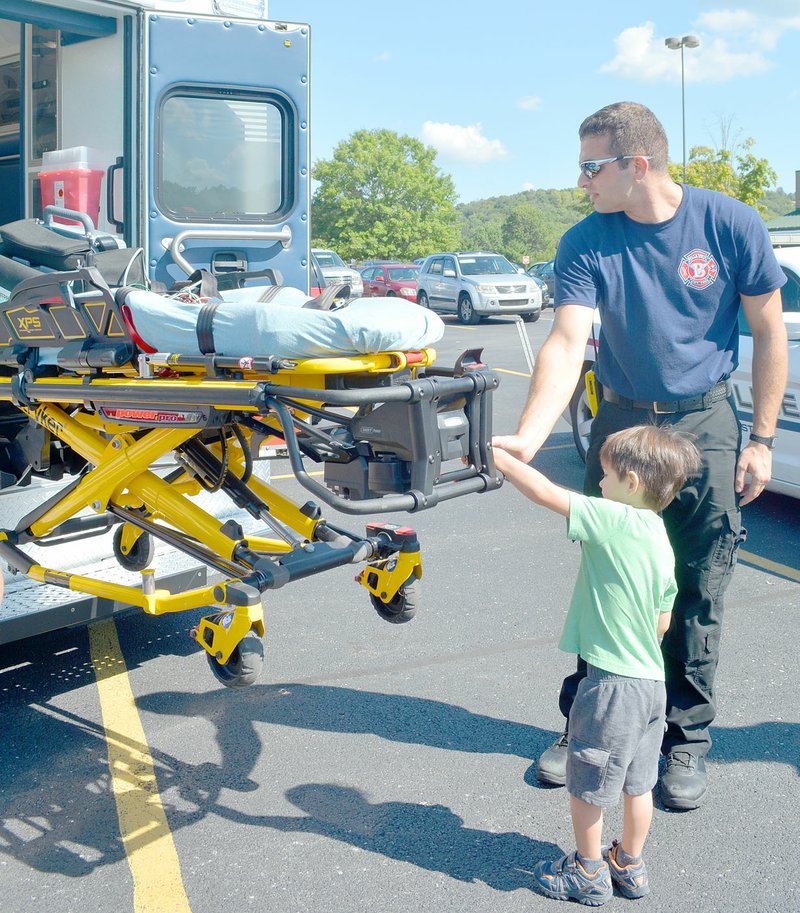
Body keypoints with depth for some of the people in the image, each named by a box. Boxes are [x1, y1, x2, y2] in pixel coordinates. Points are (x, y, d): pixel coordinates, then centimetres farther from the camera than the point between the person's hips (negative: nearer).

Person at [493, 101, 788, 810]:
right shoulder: (586, 245, -9)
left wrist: (761, 439, -4)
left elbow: (769, 332, -2)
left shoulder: (731, 225, -10)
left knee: (697, 592, 5)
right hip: (621, 422, 1)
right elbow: (568, 343, -21)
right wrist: (529, 437, -37)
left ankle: (687, 737, 22)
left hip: (705, 424, -1)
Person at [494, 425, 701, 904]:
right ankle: (631, 868, 34)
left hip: (612, 681, -8)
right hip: (652, 679, 8)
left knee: (587, 784, 10)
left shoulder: (614, 522, -19)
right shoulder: (662, 540, 6)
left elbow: (545, 492, -19)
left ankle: (589, 875, 24)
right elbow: (662, 622, 12)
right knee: (638, 783, 20)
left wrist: (493, 452, -9)